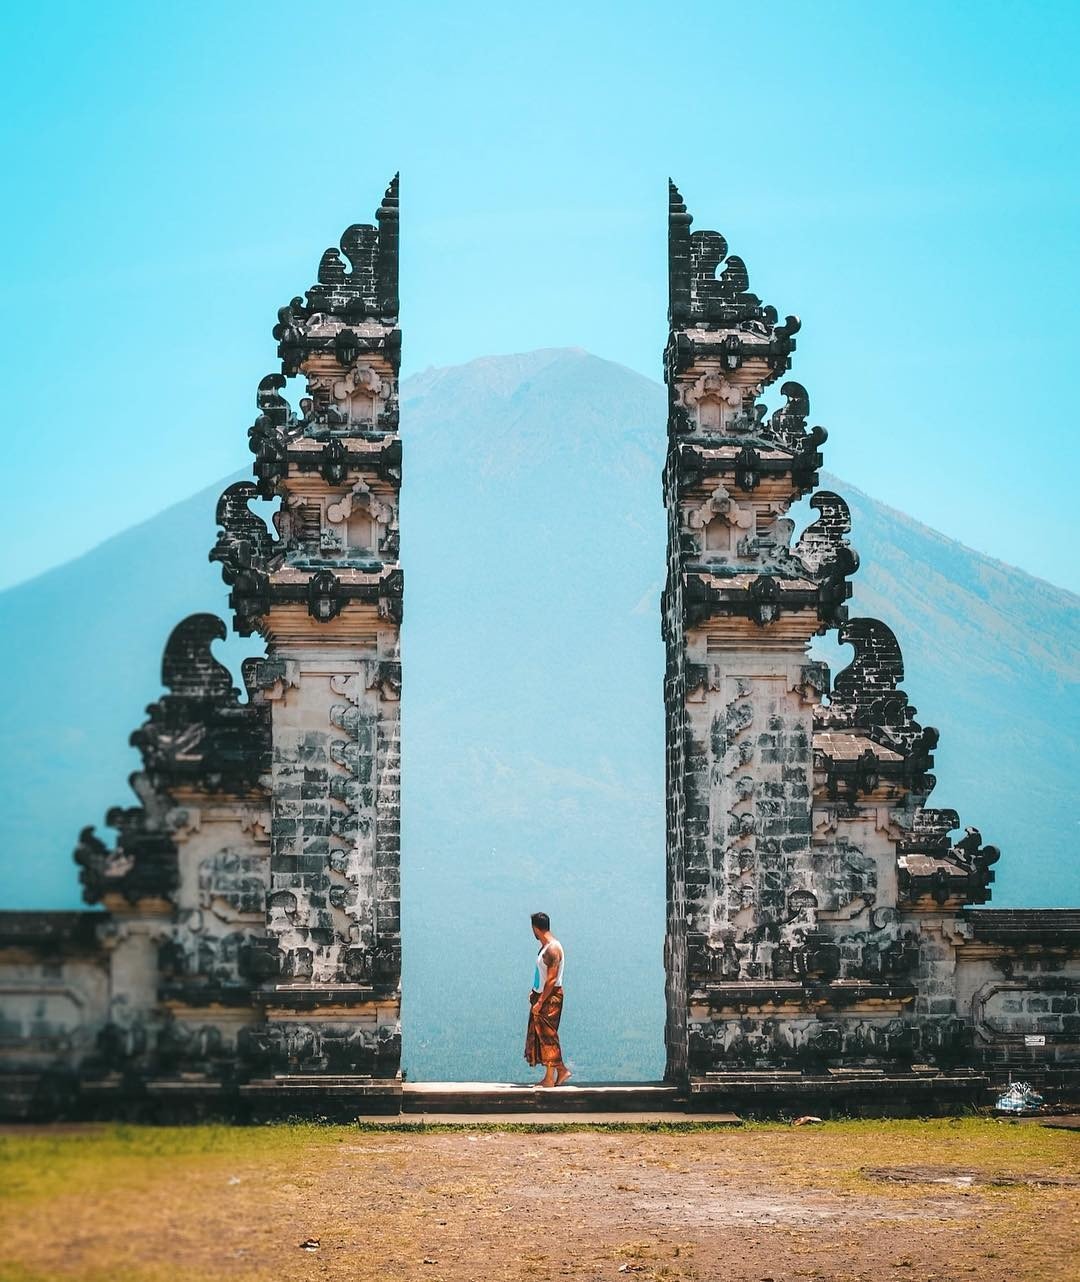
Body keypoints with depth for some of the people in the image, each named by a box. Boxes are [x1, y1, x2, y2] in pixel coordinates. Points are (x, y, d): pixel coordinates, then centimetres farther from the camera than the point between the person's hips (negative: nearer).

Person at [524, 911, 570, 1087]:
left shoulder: (553, 949, -19)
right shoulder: (545, 946, 11)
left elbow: (552, 980, -22)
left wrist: (540, 1002, -21)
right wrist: (534, 993, 16)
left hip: (550, 997, -10)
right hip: (541, 995, 10)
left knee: (547, 1036, -4)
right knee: (540, 1036, 12)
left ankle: (550, 1078, 2)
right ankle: (561, 1069, 18)